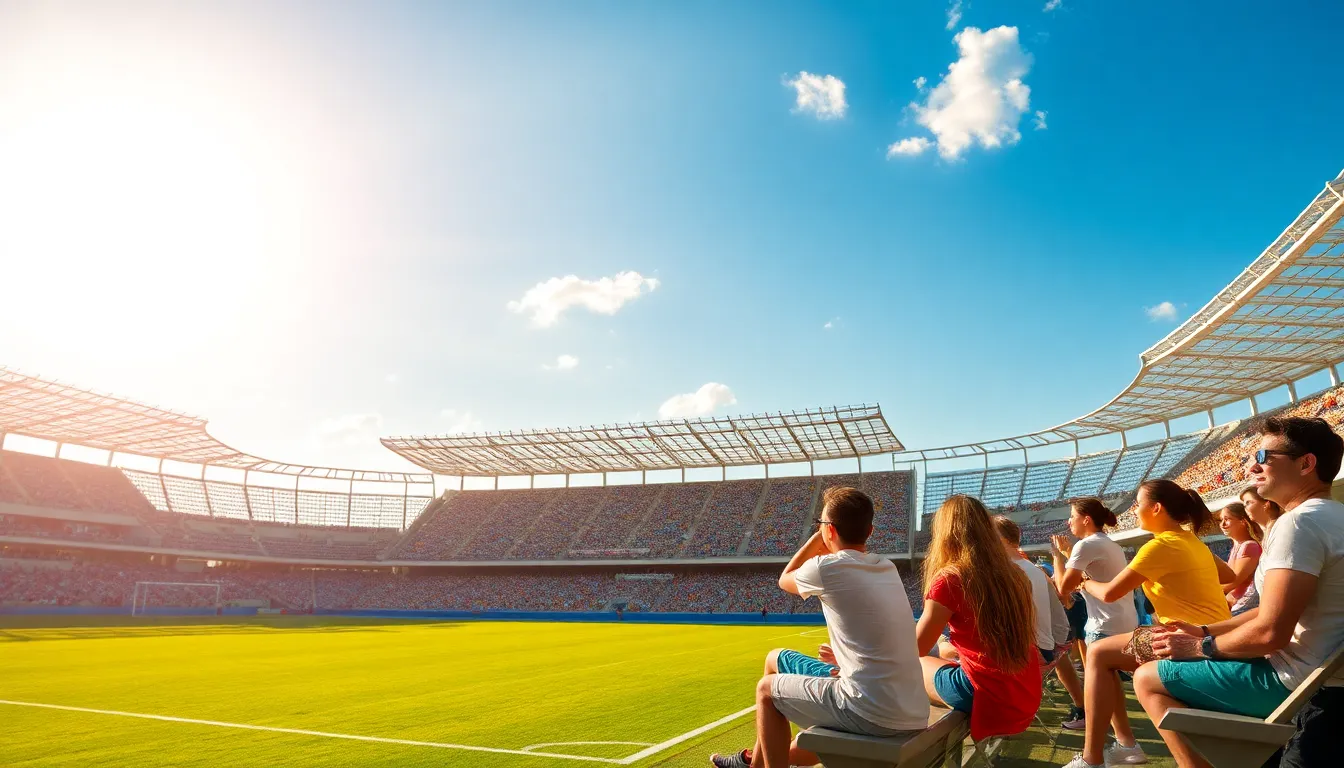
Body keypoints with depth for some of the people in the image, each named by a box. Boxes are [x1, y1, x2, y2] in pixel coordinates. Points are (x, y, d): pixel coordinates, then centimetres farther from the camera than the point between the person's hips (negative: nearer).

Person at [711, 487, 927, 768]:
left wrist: (818, 537, 14)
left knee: (767, 689, 14)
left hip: (872, 714, -7)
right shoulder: (888, 569, 10)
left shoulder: (827, 568, -10)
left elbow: (785, 580, 12)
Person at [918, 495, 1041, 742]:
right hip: (1027, 696, 7)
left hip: (992, 698, -7)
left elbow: (915, 650, -6)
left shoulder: (950, 579, -14)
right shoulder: (1013, 574, 5)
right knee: (946, 653, 27)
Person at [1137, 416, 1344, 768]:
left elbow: (1270, 632, -26)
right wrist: (1204, 630, 14)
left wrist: (1201, 647, -10)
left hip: (1296, 682, -11)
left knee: (1147, 679, -6)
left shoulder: (1299, 522, -21)